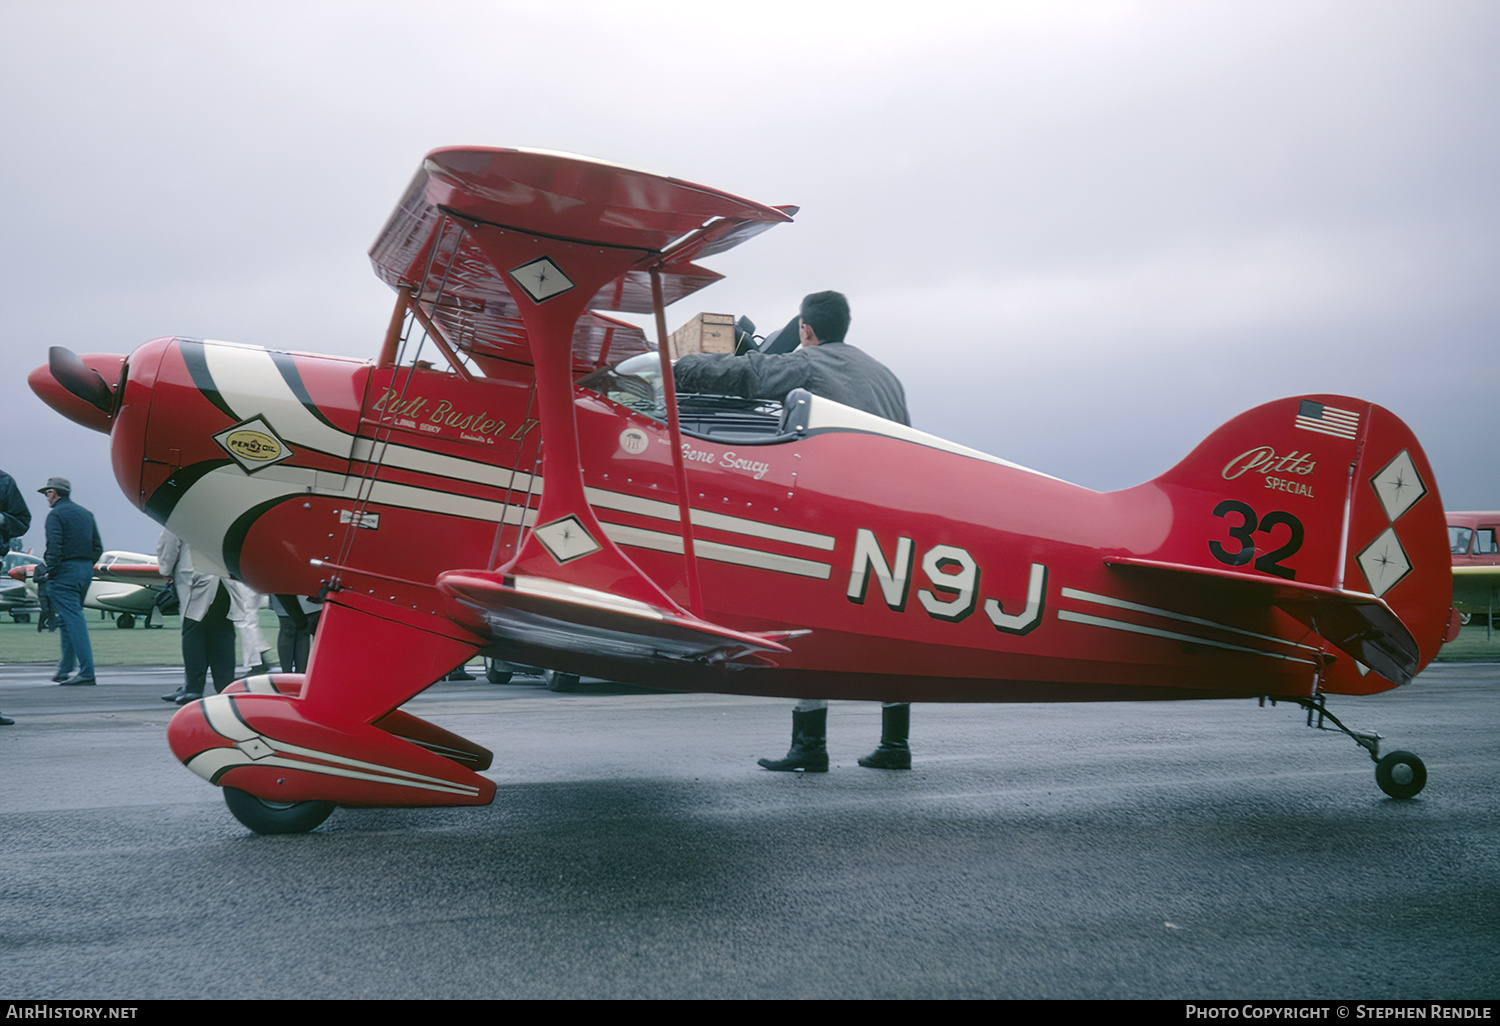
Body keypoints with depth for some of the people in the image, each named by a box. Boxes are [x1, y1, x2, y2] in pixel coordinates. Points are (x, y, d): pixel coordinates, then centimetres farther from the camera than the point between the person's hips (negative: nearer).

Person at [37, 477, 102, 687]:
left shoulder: (56, 514, -7)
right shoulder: (86, 514, 16)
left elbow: (55, 548, -18)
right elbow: (98, 548, 14)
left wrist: (48, 571, -9)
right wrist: (86, 565, 17)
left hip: (65, 572, -8)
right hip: (86, 571, 8)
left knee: (74, 621, -10)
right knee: (69, 620, 17)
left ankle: (87, 672, -14)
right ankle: (65, 668, 21)